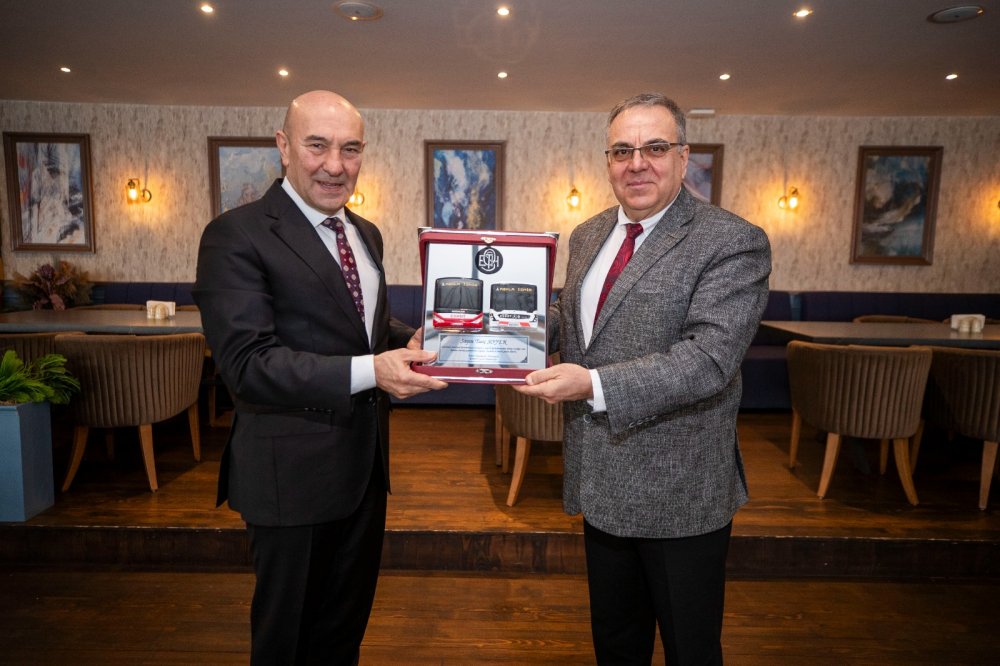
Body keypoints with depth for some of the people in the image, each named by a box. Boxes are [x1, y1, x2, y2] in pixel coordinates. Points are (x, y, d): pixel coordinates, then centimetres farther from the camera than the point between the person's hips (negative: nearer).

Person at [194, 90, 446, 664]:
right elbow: (247, 363, -23)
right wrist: (367, 371, -33)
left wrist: (411, 341, -4)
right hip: (293, 473, -6)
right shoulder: (237, 236, -15)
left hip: (365, 462, 7)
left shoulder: (367, 234, 9)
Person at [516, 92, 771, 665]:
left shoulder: (733, 243, -15)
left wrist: (594, 385, -32)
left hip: (680, 493, -6)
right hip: (601, 483, 6)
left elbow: (708, 358, -25)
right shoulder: (589, 235, 7)